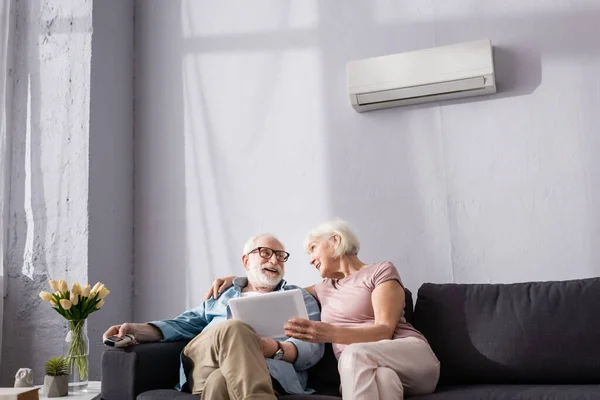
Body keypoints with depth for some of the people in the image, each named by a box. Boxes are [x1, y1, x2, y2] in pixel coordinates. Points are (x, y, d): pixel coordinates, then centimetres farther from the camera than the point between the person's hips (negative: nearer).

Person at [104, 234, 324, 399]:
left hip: (272, 371, -2)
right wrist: (136, 329, 3)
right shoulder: (222, 294, 34)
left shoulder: (299, 297, 25)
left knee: (221, 381, -40)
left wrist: (277, 349, -15)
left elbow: (313, 346, 9)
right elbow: (184, 324, 23)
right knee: (233, 329, -35)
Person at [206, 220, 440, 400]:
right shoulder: (324, 288, 27)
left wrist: (331, 333, -27)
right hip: (360, 369, 3)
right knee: (380, 376, -39)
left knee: (355, 354, -40)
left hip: (410, 354, -3)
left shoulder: (381, 271, 5)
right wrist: (237, 280, 26)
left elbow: (384, 331, -9)